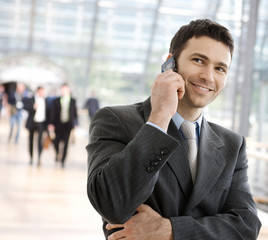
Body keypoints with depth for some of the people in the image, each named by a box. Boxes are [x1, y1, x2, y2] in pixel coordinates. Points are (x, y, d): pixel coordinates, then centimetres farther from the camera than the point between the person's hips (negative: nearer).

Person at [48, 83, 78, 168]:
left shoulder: (73, 101, 5)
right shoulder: (56, 101, 4)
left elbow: (75, 113, 9)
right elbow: (53, 113, 1)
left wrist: (75, 124, 6)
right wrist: (51, 124, -8)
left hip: (68, 125, 0)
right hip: (58, 125, 0)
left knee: (66, 143, -4)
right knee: (56, 142, 3)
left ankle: (63, 160, 5)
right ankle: (58, 153, 34)